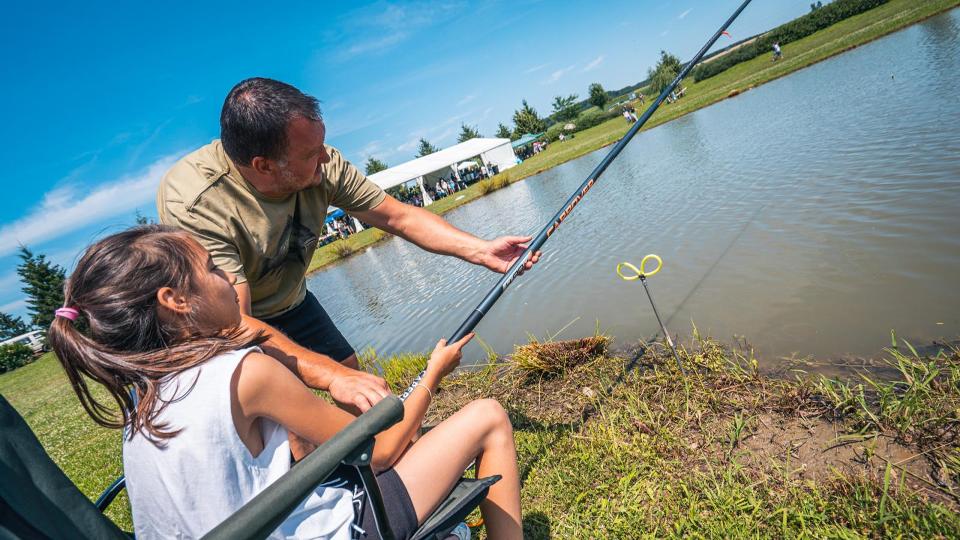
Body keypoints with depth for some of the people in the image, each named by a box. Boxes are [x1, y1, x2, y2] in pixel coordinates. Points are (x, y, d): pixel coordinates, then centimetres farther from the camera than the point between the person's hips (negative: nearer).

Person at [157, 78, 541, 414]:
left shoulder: (321, 166, -23)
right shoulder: (195, 203, -37)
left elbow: (398, 217, -13)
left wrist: (480, 250, -19)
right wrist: (331, 374, -52)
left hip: (288, 304, 5)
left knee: (358, 394, 4)